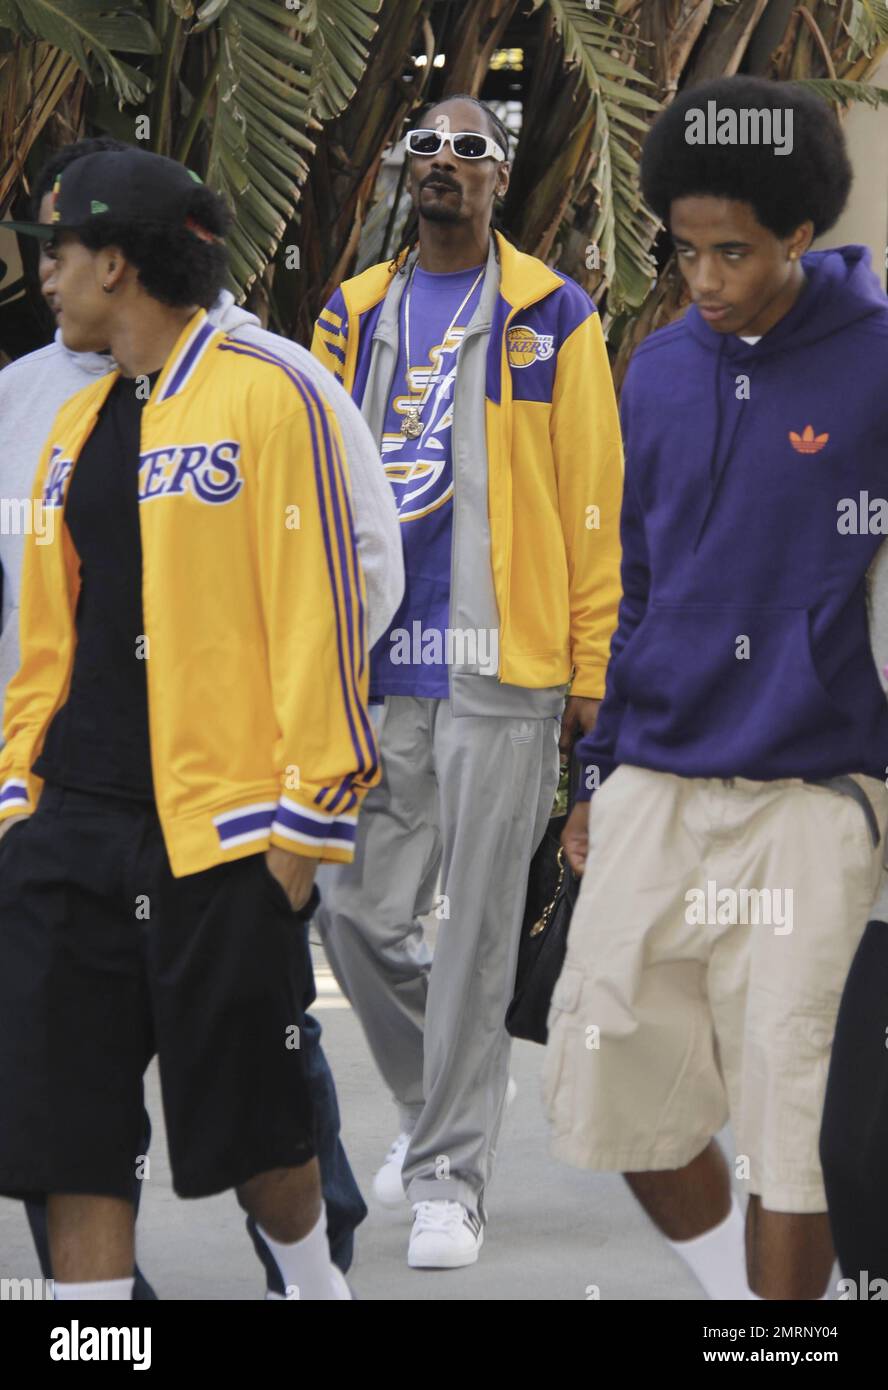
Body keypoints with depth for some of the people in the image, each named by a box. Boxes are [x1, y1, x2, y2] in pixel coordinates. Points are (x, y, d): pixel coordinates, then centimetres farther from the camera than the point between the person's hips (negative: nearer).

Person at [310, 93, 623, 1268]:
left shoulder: (551, 317, 2)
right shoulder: (354, 316, 13)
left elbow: (593, 500, 0)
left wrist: (593, 667, -4)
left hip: (501, 666, -4)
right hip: (373, 666, 4)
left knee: (475, 930, -3)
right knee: (360, 917, 5)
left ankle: (450, 1174, 4)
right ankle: (439, 1095, 30)